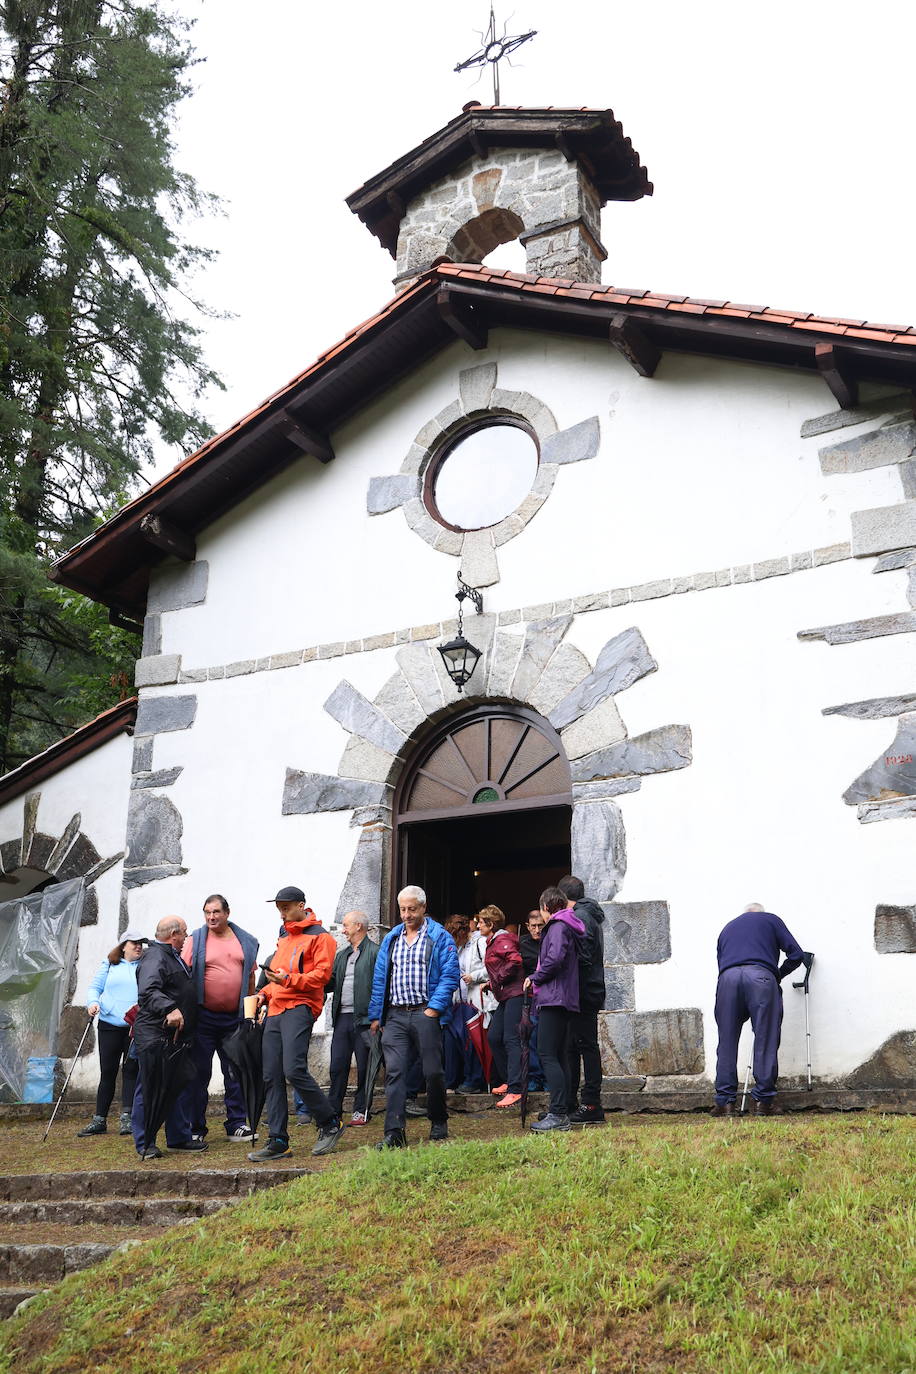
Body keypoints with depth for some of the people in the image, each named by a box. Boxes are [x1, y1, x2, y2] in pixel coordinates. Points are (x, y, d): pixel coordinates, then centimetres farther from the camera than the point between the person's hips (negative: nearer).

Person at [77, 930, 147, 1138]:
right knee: (107, 1072, 5)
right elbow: (95, 987, 9)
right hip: (110, 1025, 1)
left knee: (131, 1070, -4)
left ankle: (126, 1117, -1)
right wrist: (93, 1002, -11)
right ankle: (99, 1120, 12)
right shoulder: (109, 965, 10)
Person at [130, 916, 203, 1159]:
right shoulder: (155, 958, -14)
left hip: (177, 1037, 10)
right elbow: (148, 992, -30)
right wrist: (170, 1009, -43)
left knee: (181, 1085, 13)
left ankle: (179, 1137, 23)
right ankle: (145, 1144, 6)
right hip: (155, 1037, -10)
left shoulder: (173, 957, 20)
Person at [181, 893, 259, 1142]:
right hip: (203, 1017, -3)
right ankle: (196, 1128, 13)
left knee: (236, 1072, 7)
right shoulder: (195, 940, -2)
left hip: (235, 1018, 3)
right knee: (199, 1073, 3)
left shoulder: (245, 941, 8)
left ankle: (236, 1124, 16)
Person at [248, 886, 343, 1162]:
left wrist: (289, 979, -22)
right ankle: (278, 1141, 8)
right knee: (271, 1076, 3)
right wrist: (265, 993, 12)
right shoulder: (284, 939, 25)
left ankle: (330, 1123, -1)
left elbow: (322, 973, -11)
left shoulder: (319, 936, -1)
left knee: (294, 1069, -19)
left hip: (300, 1007, -8)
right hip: (276, 1010, 8)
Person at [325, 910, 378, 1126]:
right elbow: (329, 984, 15)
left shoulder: (375, 952, -4)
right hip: (342, 1017, 6)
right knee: (337, 1065, 6)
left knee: (363, 1066, 3)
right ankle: (333, 1110, 14)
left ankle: (361, 1110, 12)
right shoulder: (341, 955, 19)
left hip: (363, 1018, -6)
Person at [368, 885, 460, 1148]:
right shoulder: (391, 939, 15)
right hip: (395, 1015, 4)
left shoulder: (439, 937, 1)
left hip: (425, 1014, -3)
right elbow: (379, 979, 16)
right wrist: (375, 1015, 10)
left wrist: (434, 1008, -14)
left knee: (433, 1071, 3)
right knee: (394, 1071, -6)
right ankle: (394, 1132, -6)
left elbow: (449, 976, -6)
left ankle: (438, 1124, 23)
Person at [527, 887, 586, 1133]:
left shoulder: (558, 926, -8)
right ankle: (560, 1113, 15)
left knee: (548, 1055, -11)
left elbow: (555, 958, -23)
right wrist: (538, 978, 17)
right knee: (560, 1057, 12)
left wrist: (535, 978, -9)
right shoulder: (568, 927, 21)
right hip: (565, 1001, 10)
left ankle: (558, 1115, -15)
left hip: (554, 999, -10)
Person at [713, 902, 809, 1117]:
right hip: (761, 976, -2)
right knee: (765, 1042, 3)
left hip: (727, 978, 3)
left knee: (727, 1042, 6)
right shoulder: (770, 920, 26)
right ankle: (762, 1102, 3)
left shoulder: (727, 928, 35)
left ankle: (725, 1102, 5)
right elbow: (796, 954, 16)